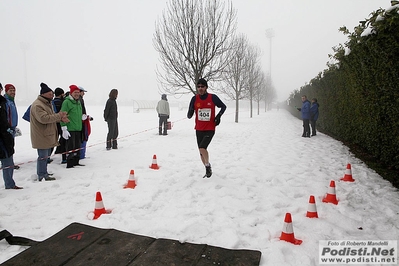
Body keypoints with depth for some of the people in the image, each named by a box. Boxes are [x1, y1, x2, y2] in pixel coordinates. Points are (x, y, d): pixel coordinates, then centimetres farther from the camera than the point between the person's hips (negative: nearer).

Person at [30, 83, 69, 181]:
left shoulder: (48, 103, 16)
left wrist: (61, 118, -1)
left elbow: (52, 116, 19)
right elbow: (44, 118, -29)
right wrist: (59, 116, -23)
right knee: (43, 156, -3)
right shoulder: (37, 105, -18)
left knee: (46, 155, 18)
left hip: (47, 135, 11)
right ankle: (42, 176, 7)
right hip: (41, 136, -10)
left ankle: (42, 173, 30)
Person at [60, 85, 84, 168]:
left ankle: (76, 162, 26)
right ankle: (69, 164, 5)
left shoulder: (78, 102, 16)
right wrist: (64, 129, -19)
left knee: (77, 147, 14)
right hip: (70, 129, -8)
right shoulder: (67, 102, -10)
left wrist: (82, 116, 10)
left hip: (78, 129, 8)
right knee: (71, 147, -4)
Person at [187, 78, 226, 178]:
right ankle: (208, 169, 33)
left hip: (210, 129, -3)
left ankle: (208, 165, 6)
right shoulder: (194, 99, -4)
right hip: (199, 130, 4)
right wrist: (190, 113, -27)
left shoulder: (213, 97, -8)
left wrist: (218, 116, -8)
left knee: (202, 148, -22)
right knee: (201, 152, 11)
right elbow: (189, 116, -4)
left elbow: (223, 107, 8)